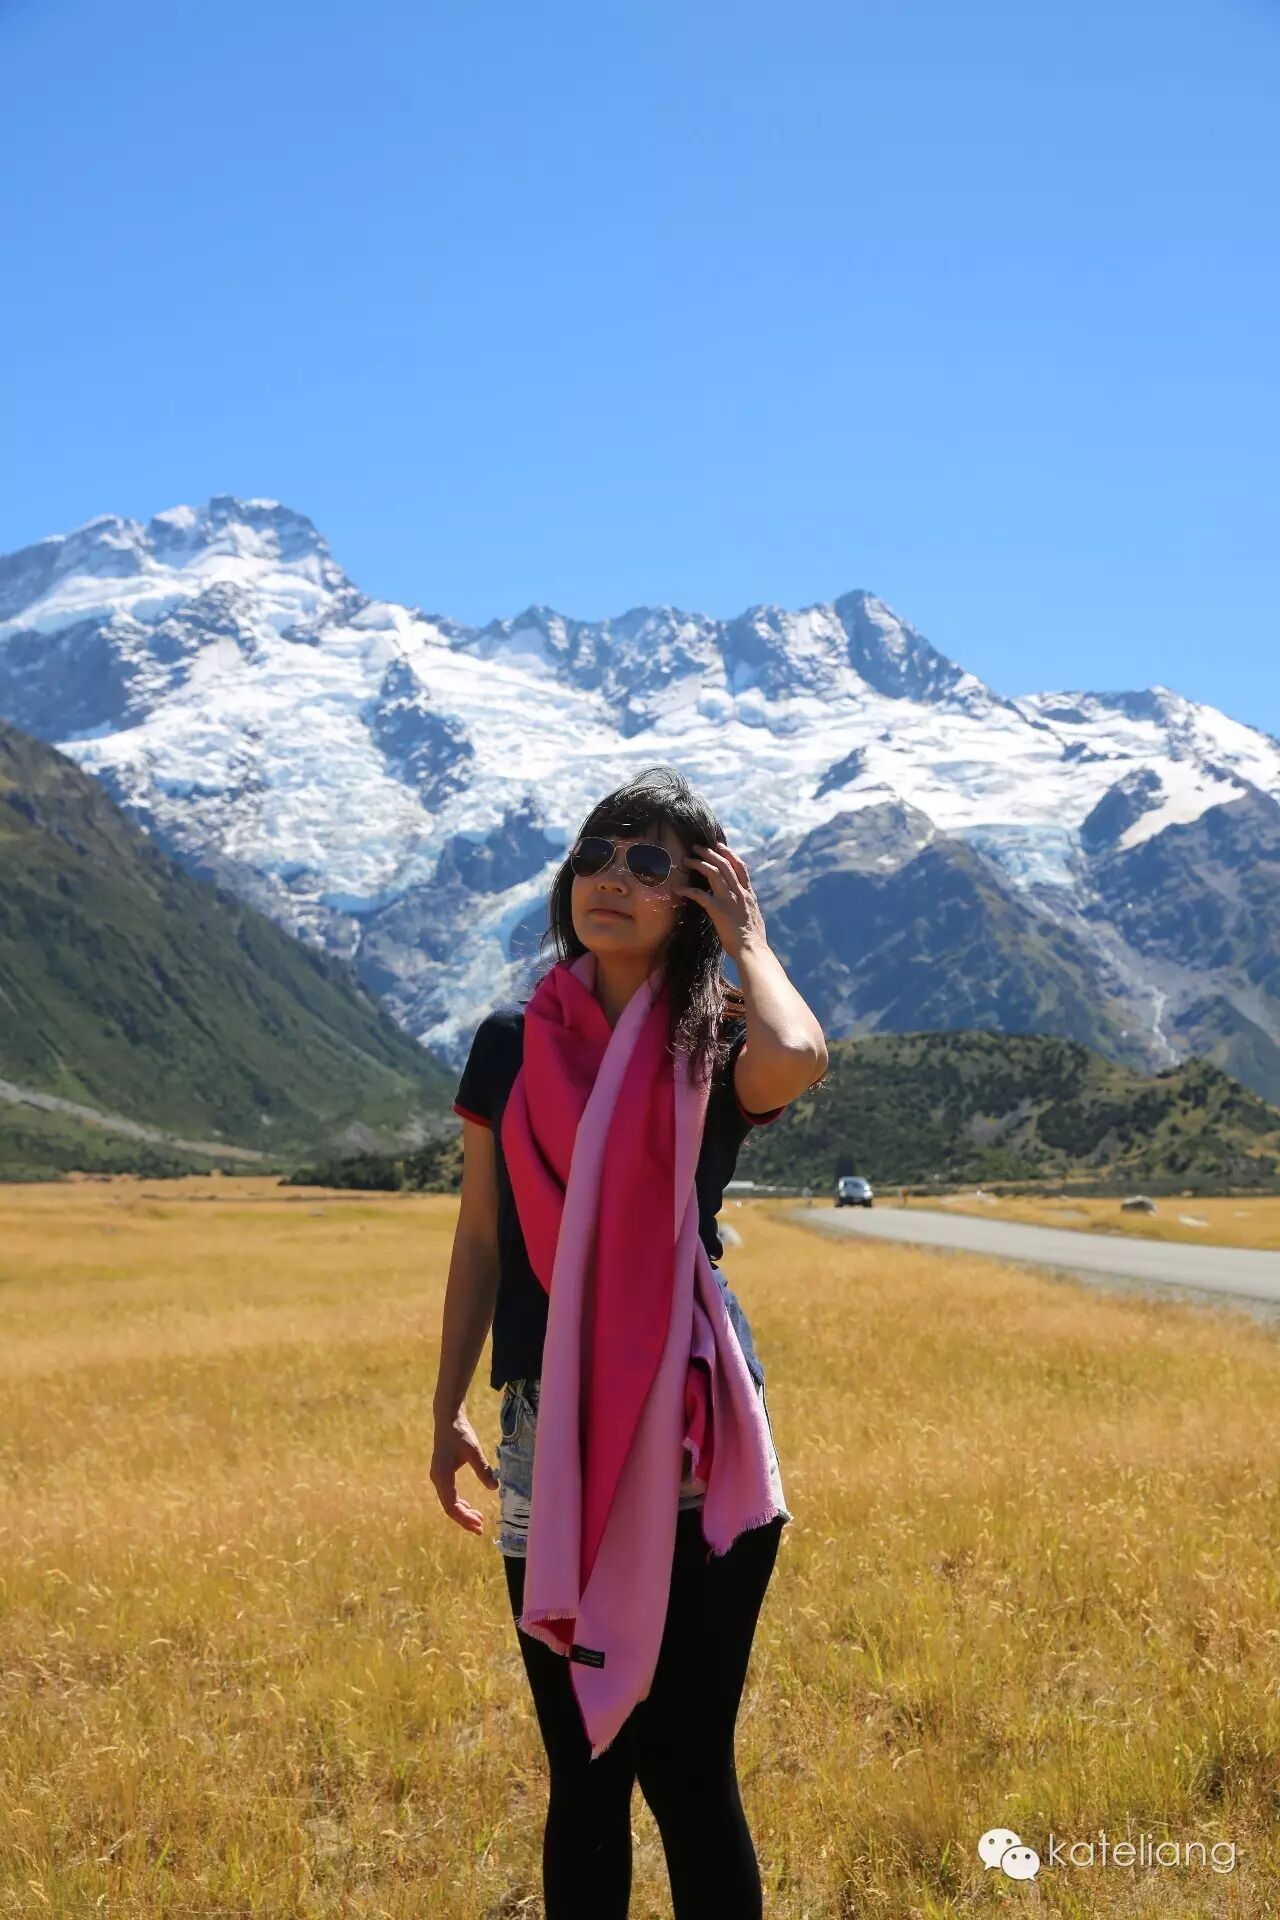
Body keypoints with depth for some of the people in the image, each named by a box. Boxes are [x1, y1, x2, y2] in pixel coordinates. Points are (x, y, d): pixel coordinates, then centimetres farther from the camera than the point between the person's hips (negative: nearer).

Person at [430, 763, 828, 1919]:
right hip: (549, 1439, 3)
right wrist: (449, 1409, 14)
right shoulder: (512, 1044, 7)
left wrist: (749, 942, -10)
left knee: (688, 1770, 3)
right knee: (582, 1774, 10)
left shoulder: (717, 1051, -1)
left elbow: (799, 1060, -27)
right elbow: (482, 1239, 13)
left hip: (693, 1438, -2)